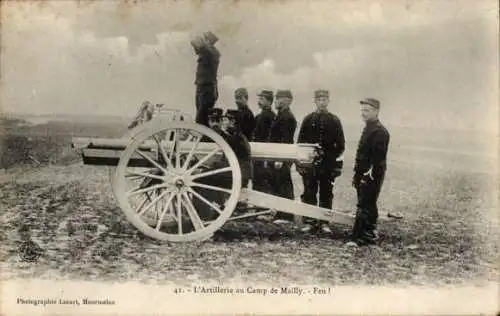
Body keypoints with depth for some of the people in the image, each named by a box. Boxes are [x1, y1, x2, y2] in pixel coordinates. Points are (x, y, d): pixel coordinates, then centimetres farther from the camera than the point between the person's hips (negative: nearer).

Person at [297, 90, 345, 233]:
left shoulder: (334, 120, 6)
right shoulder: (308, 119, 6)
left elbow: (340, 143, 6)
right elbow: (300, 141, 5)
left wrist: (337, 163, -1)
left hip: (328, 163, 0)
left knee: (326, 193, 6)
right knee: (309, 193, 2)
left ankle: (324, 222, 14)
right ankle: (309, 222, 9)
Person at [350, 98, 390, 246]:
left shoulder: (379, 131, -14)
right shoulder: (368, 128, 17)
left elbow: (378, 157, -21)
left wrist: (369, 175, -22)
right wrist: (357, 175, 19)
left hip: (371, 176, -10)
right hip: (364, 175, 10)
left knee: (364, 206, -8)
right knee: (368, 206, 15)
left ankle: (360, 238, -6)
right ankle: (370, 235, 23)